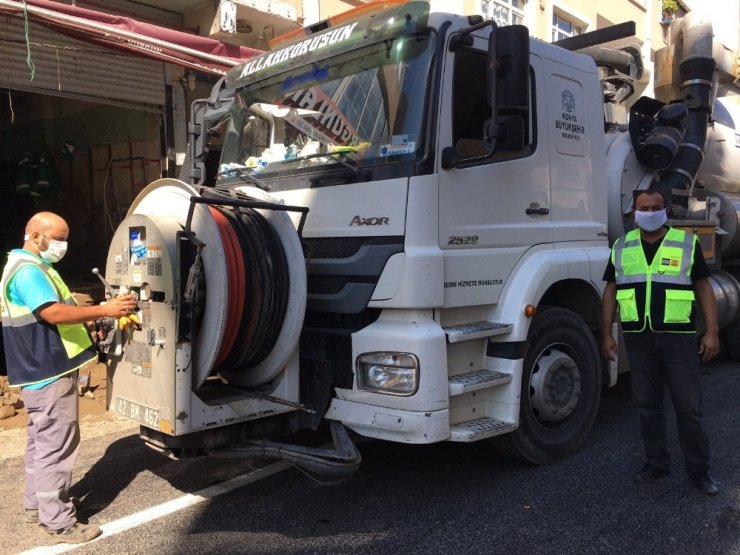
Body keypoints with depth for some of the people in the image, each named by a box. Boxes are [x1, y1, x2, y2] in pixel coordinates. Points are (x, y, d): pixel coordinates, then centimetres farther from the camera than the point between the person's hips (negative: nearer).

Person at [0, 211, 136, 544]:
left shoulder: (33, 267, 17)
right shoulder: (27, 270, -18)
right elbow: (54, 313, -28)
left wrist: (93, 317, 13)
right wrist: (104, 310, -29)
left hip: (44, 370, 11)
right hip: (48, 373, -11)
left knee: (42, 441, 19)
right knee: (56, 445, -5)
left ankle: (37, 506, 32)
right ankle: (57, 523, 3)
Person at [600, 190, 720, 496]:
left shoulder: (687, 243, 3)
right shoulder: (621, 248, 9)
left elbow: (704, 288, 2)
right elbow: (610, 291, 9)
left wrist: (711, 332, -5)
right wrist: (606, 334, 4)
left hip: (679, 337, -2)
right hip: (638, 338, 2)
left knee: (689, 406, 2)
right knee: (647, 405, 10)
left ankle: (698, 468, 17)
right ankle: (656, 462, 24)